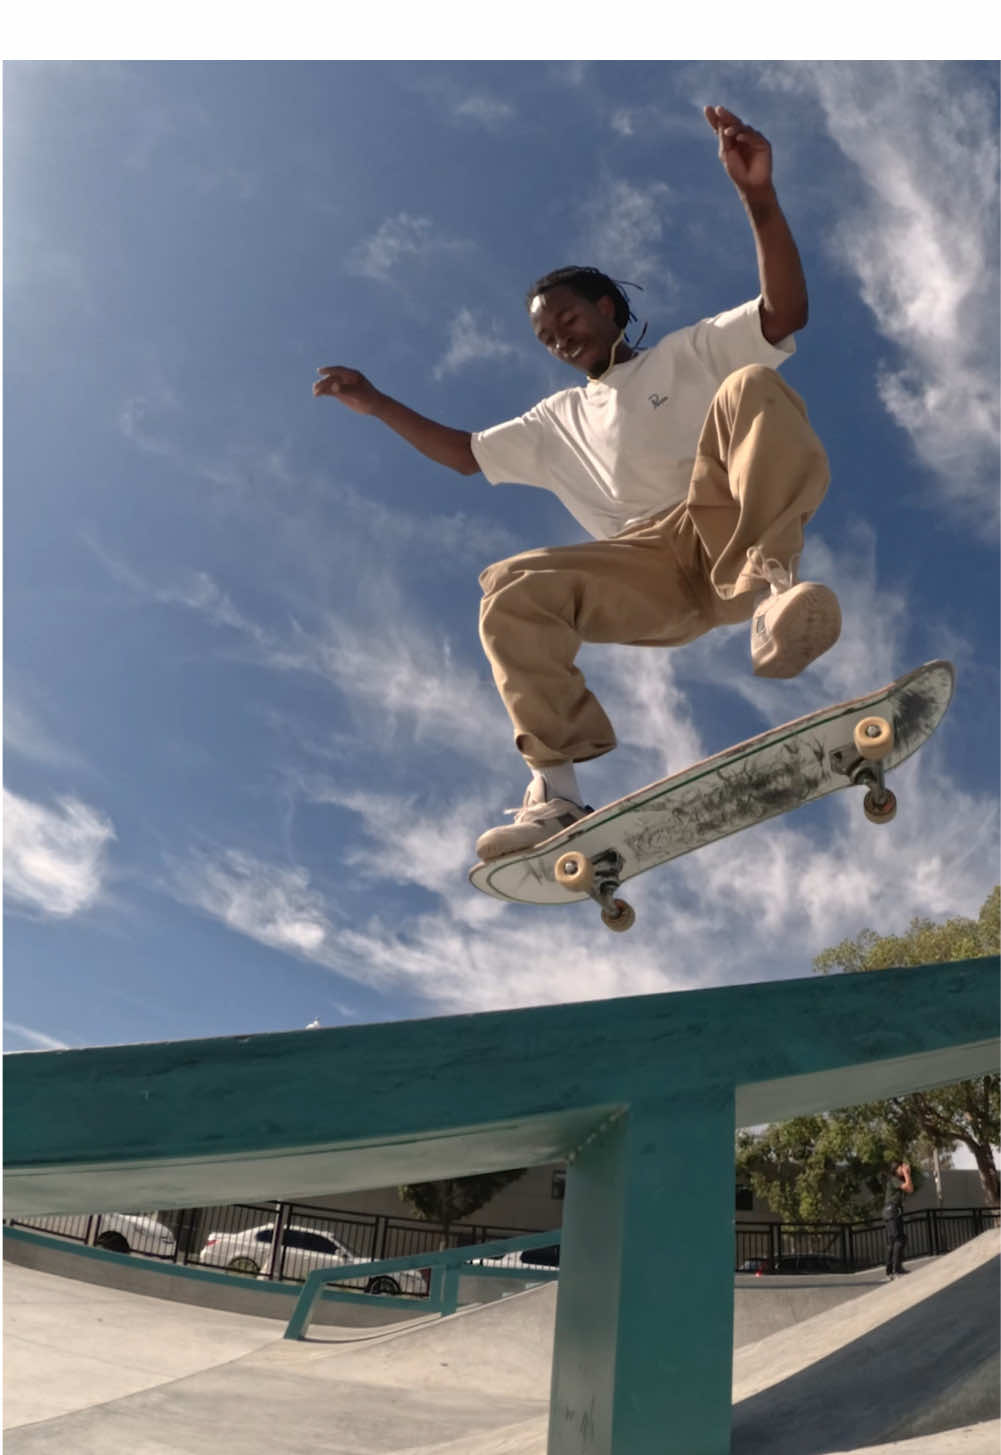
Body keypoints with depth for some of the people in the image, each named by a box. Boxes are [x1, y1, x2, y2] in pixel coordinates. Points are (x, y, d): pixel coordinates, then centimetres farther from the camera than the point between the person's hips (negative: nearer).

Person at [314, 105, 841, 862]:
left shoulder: (690, 351, 18)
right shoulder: (560, 420, 30)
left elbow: (787, 313, 2)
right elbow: (467, 454, 31)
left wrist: (759, 196, -14)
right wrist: (378, 404, 23)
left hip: (728, 535, -3)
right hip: (651, 577, 4)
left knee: (752, 388, -27)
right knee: (511, 590, -22)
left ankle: (771, 585, -44)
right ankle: (557, 794, -30)